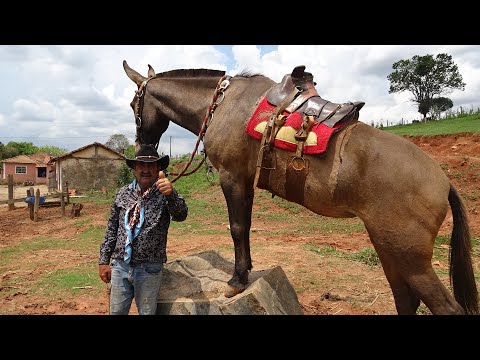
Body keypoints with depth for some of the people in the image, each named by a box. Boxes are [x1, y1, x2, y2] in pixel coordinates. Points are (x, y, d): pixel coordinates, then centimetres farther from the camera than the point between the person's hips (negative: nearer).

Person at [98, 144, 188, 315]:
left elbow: (181, 215, -28)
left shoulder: (164, 194, -9)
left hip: (149, 270, -3)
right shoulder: (123, 193, 3)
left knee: (147, 312, 13)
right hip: (120, 266, 3)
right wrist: (104, 261, 8)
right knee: (116, 311, 15)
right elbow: (112, 229, 9)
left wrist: (171, 194, -48)